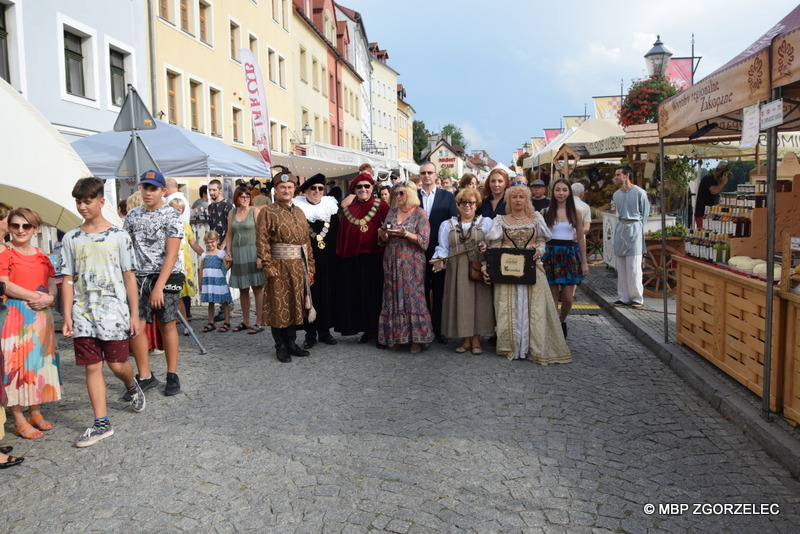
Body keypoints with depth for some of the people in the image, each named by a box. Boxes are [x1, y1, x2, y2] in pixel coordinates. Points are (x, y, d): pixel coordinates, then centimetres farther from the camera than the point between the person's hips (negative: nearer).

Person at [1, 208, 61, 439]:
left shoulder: (42, 257, 13)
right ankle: (19, 420, 5)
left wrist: (49, 299, -10)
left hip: (40, 316, 6)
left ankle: (35, 412, 23)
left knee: (39, 361, 11)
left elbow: (52, 285, 12)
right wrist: (36, 296, -16)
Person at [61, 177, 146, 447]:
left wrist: (134, 314, -3)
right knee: (92, 367, 3)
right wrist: (67, 317, 1)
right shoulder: (71, 238, 6)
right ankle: (102, 423, 12)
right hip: (83, 315, 3)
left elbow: (129, 277, 0)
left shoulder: (119, 236, -1)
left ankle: (132, 387, 36)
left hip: (114, 312, -2)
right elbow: (68, 280, 7)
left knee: (118, 364, 1)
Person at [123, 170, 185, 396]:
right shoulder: (133, 215, 8)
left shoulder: (171, 216, -7)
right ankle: (145, 376, 10)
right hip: (139, 277, 4)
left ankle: (172, 376, 17)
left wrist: (159, 286, -20)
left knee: (167, 326, 4)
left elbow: (172, 254, -13)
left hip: (167, 276, -4)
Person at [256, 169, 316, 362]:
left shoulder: (299, 213, 13)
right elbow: (262, 242, -12)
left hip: (299, 267, 6)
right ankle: (281, 347, 13)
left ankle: (291, 342, 24)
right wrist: (268, 267, -19)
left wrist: (310, 266, 9)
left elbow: (307, 240, 13)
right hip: (279, 266, -6)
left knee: (295, 304, 12)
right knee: (279, 306, 2)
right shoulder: (268, 213, -5)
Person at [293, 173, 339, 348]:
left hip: (327, 261, 3)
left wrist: (335, 257, 2)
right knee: (308, 294, 2)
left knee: (327, 294, 7)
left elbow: (337, 235, 9)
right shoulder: (297, 209, -1)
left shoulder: (331, 208, 9)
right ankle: (310, 333, 12)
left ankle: (325, 331, 18)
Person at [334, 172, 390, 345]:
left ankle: (373, 328, 18)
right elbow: (342, 235, 11)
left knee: (373, 293, 3)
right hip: (352, 260, 4)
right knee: (355, 295, 7)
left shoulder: (381, 206, -1)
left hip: (374, 259, -4)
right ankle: (367, 329, 20)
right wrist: (341, 256, 7)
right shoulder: (348, 210, 10)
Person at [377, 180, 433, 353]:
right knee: (393, 297, 4)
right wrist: (383, 233, -8)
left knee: (413, 297, -6)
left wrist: (406, 234, -22)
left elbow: (423, 240, -9)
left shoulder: (420, 214, -2)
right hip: (392, 261, 5)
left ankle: (416, 338, 1)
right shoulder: (392, 212, 12)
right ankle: (395, 336, 12)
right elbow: (384, 240, 14)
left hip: (412, 262, -4)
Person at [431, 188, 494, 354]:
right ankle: (466, 339, 12)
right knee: (460, 302, 1)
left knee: (479, 302, 0)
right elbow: (443, 248, 9)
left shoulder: (487, 223, 8)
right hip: (457, 271, 1)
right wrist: (439, 260, -10)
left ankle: (476, 339, 11)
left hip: (479, 270, -1)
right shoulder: (447, 225, 13)